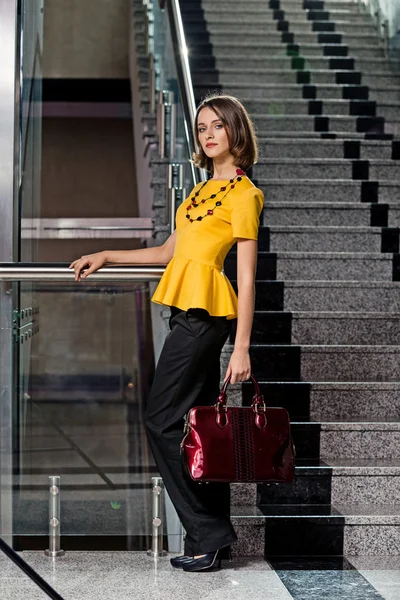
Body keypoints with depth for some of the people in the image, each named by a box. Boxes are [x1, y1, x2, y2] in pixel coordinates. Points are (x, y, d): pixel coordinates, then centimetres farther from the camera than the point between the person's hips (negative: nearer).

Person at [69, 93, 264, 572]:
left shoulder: (243, 194, -5)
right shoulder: (203, 190, 21)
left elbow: (247, 278, -11)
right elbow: (169, 252, 26)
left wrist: (241, 348, -15)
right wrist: (106, 257, 22)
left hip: (204, 311, -9)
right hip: (190, 311, 9)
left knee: (162, 419, -9)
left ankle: (207, 535, -3)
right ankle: (216, 537, 13)